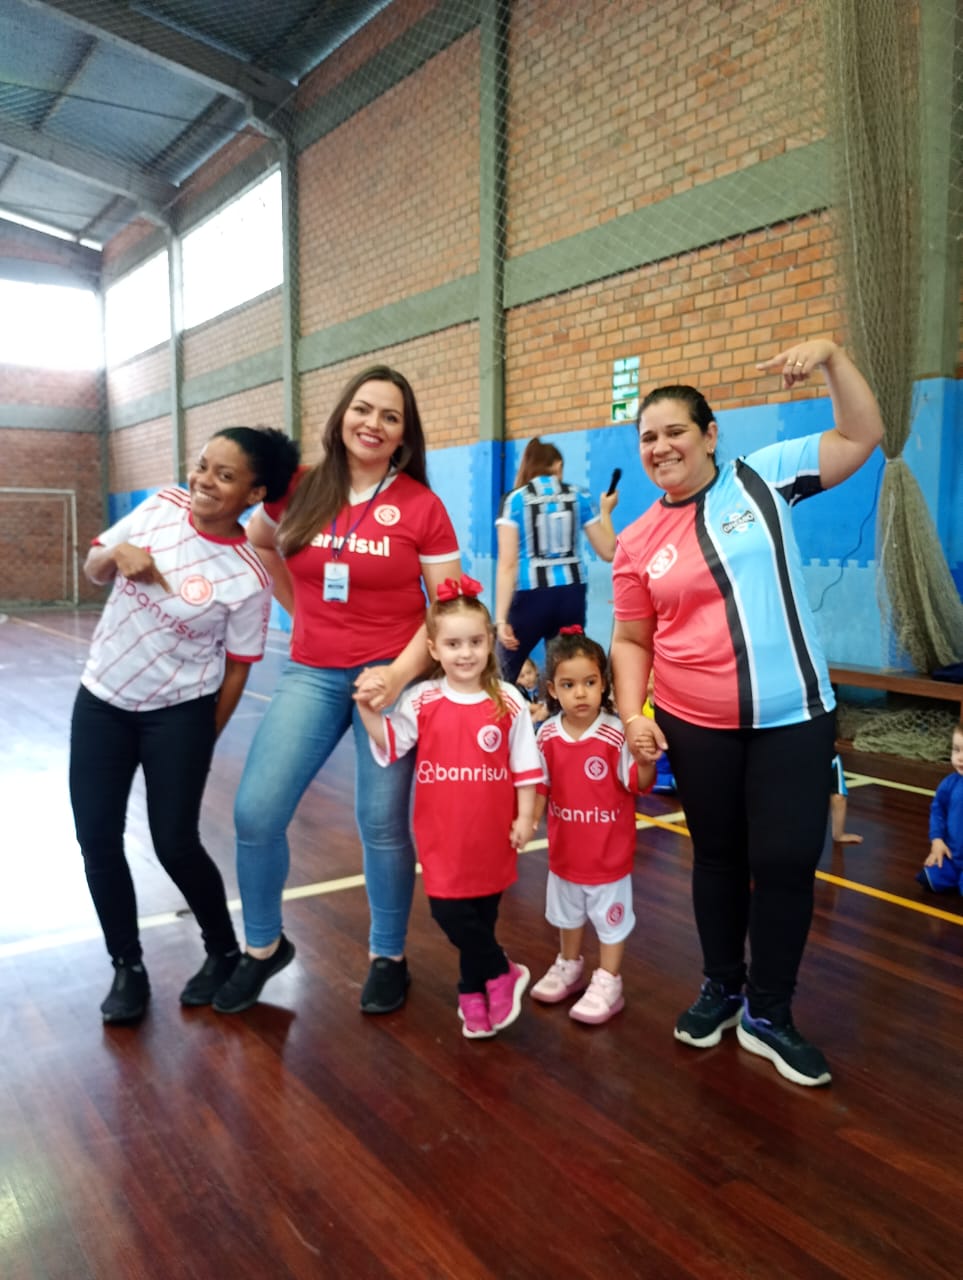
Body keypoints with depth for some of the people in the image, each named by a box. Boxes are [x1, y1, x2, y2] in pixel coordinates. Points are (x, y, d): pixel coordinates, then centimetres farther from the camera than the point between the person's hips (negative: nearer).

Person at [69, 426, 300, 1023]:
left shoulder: (247, 578, -18)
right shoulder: (161, 506, -5)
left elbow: (237, 669, -9)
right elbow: (93, 569, 8)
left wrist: (204, 743, -3)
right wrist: (117, 554, -15)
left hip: (178, 712, -5)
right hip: (101, 699, 5)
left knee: (175, 844, -3)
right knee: (97, 840, 6)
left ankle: (225, 953, 25)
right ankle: (128, 968, 25)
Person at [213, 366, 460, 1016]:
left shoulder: (421, 506, -6)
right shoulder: (299, 491, 3)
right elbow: (256, 544, 23)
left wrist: (400, 674, -19)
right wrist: (300, 608, 12)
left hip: (390, 675, -3)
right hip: (311, 674, 3)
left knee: (383, 823, 3)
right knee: (256, 812, -1)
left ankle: (389, 957, 26)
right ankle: (264, 946, 24)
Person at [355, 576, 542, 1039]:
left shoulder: (507, 701, -6)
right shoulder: (421, 700, -5)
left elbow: (525, 764, -1)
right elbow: (389, 742, -5)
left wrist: (525, 816, -1)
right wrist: (367, 710, -21)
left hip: (491, 833, 0)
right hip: (442, 834, 1)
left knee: (482, 914, 12)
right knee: (448, 910, -1)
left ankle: (473, 993, 33)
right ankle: (502, 973, 22)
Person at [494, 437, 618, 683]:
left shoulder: (515, 500, -1)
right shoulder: (579, 497, 6)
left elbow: (508, 564, -9)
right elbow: (608, 551, 10)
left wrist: (501, 619, -11)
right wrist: (605, 511, 26)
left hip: (530, 598, -3)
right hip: (571, 596, 3)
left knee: (502, 674, 10)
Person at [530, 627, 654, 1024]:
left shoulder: (617, 734, -22)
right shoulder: (547, 735, -10)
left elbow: (639, 783, -20)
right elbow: (540, 786, 3)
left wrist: (647, 760, -38)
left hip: (609, 851, -4)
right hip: (565, 848, 5)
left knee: (611, 916, 13)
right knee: (567, 913, 25)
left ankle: (608, 983, 31)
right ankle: (569, 966, 48)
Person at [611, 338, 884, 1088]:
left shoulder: (762, 477, 0)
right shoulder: (638, 542, 3)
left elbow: (862, 438, -1)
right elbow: (632, 640, 8)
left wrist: (832, 358, -13)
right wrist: (632, 713, -5)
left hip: (793, 717, -1)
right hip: (696, 727, 1)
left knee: (787, 861, 1)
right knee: (719, 855, 14)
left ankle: (769, 1015, 21)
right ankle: (721, 988, 35)